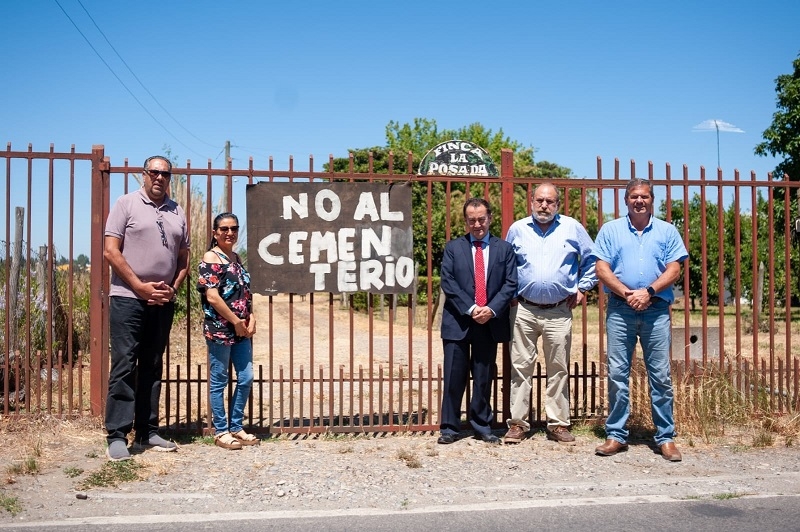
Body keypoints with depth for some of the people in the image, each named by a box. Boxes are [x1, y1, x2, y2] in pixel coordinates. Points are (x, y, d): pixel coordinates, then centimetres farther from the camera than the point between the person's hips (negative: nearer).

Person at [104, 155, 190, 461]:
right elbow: (110, 251, -7)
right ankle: (117, 436, -2)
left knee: (152, 367, 9)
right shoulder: (127, 204, 0)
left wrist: (173, 288, 0)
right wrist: (140, 286, -11)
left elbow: (183, 259, 16)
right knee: (124, 366, -6)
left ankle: (147, 433, 15)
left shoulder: (177, 213, 13)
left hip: (163, 302, 5)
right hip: (128, 298, -5)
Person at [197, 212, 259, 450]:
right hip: (220, 330, -8)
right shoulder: (211, 258, -8)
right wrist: (236, 321, -13)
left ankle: (236, 427, 21)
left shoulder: (237, 258, 14)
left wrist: (251, 319, 1)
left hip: (241, 331, 8)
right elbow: (212, 297, -16)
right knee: (219, 381, 3)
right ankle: (221, 431, 13)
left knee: (246, 379, 9)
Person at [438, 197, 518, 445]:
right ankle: (449, 427, 10)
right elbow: (447, 282, -2)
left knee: (484, 378, 9)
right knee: (454, 378, 1)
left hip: (490, 323, 1)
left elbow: (510, 284, 2)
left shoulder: (504, 248, 9)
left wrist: (492, 309, -12)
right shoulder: (453, 248, 7)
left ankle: (482, 426, 20)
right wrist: (470, 308, -13)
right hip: (458, 322, -1)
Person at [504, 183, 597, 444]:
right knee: (521, 367, 2)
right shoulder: (517, 229, 6)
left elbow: (591, 259, 13)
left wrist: (582, 288, 7)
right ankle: (517, 423, 8)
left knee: (559, 370, 5)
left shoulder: (572, 228, 4)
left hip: (559, 312, 0)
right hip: (523, 310, 0)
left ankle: (558, 424, 14)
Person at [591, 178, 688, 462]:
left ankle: (666, 437, 11)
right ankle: (616, 435, 10)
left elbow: (674, 270, 2)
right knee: (617, 374, 2)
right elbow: (601, 268, 0)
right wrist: (626, 293, -12)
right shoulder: (610, 230, 8)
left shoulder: (667, 231, 9)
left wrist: (648, 291, -12)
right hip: (620, 309, 0)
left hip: (656, 310, 0)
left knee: (661, 375, 2)